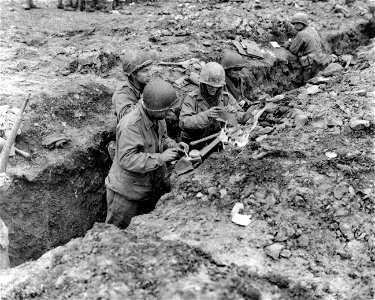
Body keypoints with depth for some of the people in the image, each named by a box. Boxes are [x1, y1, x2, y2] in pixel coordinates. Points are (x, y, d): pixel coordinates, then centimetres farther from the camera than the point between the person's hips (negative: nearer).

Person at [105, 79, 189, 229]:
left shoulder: (158, 118, -2)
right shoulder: (130, 125, -30)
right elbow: (127, 159, -33)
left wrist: (174, 146, -6)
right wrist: (160, 158, -34)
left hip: (152, 187, 8)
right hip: (126, 191, -7)